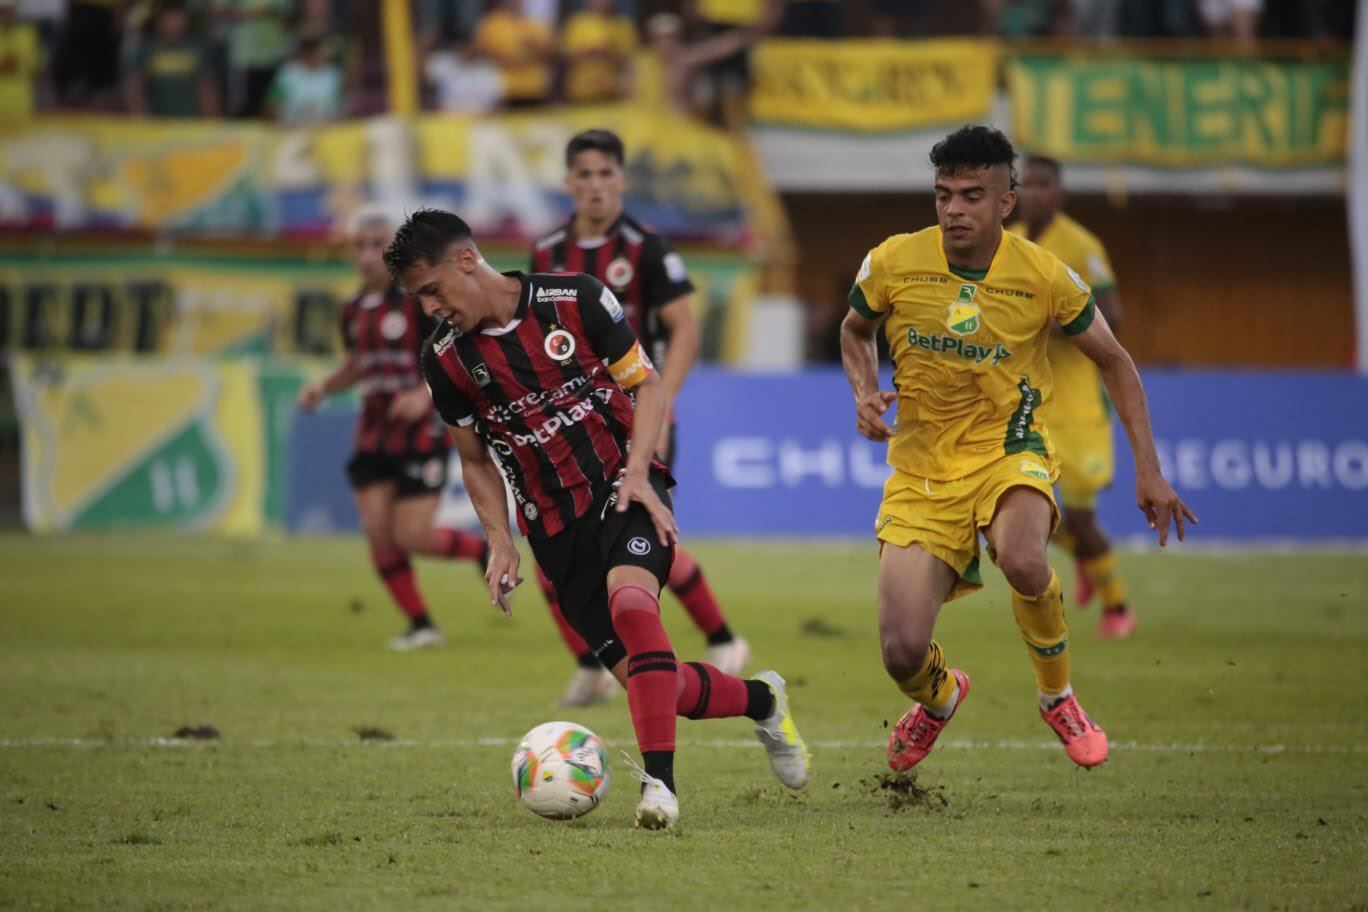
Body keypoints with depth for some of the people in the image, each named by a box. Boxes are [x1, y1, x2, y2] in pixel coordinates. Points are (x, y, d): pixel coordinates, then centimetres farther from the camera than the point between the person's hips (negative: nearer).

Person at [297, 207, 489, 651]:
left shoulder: (419, 298, -11)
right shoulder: (354, 311, 10)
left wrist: (427, 393, -27)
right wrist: (323, 387, 9)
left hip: (421, 435, -6)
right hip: (374, 438, 6)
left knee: (412, 535, -10)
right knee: (379, 535, -3)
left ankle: (484, 551, 18)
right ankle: (421, 626, 9)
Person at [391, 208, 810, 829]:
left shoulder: (575, 300, -8)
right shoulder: (445, 358, 1)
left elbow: (647, 384, 1)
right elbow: (476, 460, 14)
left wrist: (637, 471, -13)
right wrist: (500, 542, 0)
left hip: (624, 489, -3)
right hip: (555, 529, 3)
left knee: (630, 601, -34)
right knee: (650, 681, -4)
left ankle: (660, 780, -35)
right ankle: (761, 699, 26)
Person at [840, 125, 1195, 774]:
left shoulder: (1045, 277, -9)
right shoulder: (893, 263, -7)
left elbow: (1113, 362, 6)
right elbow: (855, 331, 16)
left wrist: (1148, 472, 1)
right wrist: (865, 394, -5)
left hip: (1008, 450, -2)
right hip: (921, 468, 2)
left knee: (1023, 561, -37)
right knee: (903, 653, -12)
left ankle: (1057, 697, -5)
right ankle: (941, 698, 31)